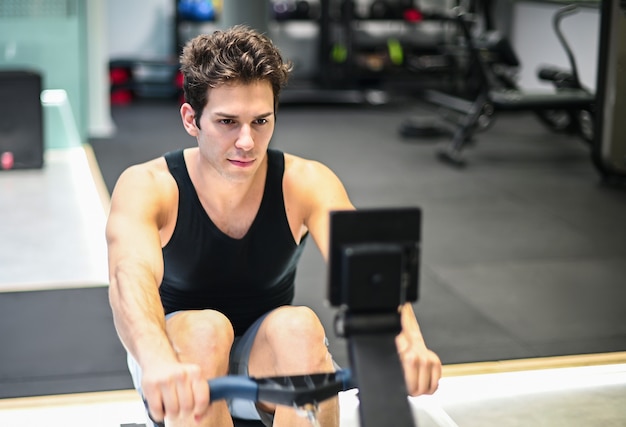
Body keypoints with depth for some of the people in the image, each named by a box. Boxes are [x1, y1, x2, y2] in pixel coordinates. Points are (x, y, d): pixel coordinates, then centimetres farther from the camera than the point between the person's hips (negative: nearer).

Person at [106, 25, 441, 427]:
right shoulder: (148, 186, -20)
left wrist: (405, 339, -54)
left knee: (298, 325, -32)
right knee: (206, 329, -34)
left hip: (267, 359, 1)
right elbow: (130, 274, -40)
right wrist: (159, 360, -63)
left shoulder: (306, 183, -15)